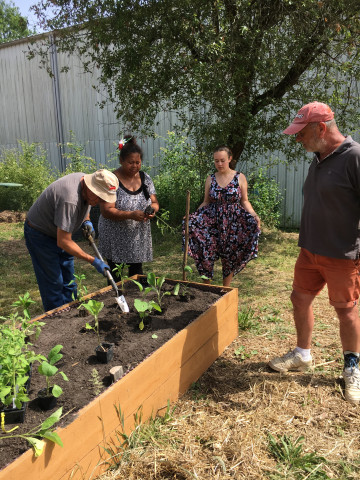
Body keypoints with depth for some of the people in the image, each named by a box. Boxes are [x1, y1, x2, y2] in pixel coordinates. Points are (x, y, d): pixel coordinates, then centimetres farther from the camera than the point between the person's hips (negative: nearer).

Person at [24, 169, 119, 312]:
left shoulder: (85, 180, -10)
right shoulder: (70, 200, -38)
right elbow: (63, 242, -35)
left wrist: (87, 221, -4)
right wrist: (93, 261, -31)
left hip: (59, 233, 9)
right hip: (40, 235, -9)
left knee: (68, 282, 14)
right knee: (54, 285, -6)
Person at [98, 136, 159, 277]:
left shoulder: (145, 178, 4)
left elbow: (154, 202, 8)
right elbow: (106, 210, -19)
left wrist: (153, 209, -16)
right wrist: (131, 215, -31)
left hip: (139, 238, 4)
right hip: (116, 238, -4)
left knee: (137, 273, 14)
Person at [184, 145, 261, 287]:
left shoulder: (240, 178, 0)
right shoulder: (210, 179, 5)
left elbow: (244, 201, 4)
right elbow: (206, 202, 8)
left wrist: (254, 215, -13)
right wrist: (193, 216, -6)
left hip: (233, 224, -1)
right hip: (212, 222, 1)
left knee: (230, 259, 7)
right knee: (206, 256, -3)